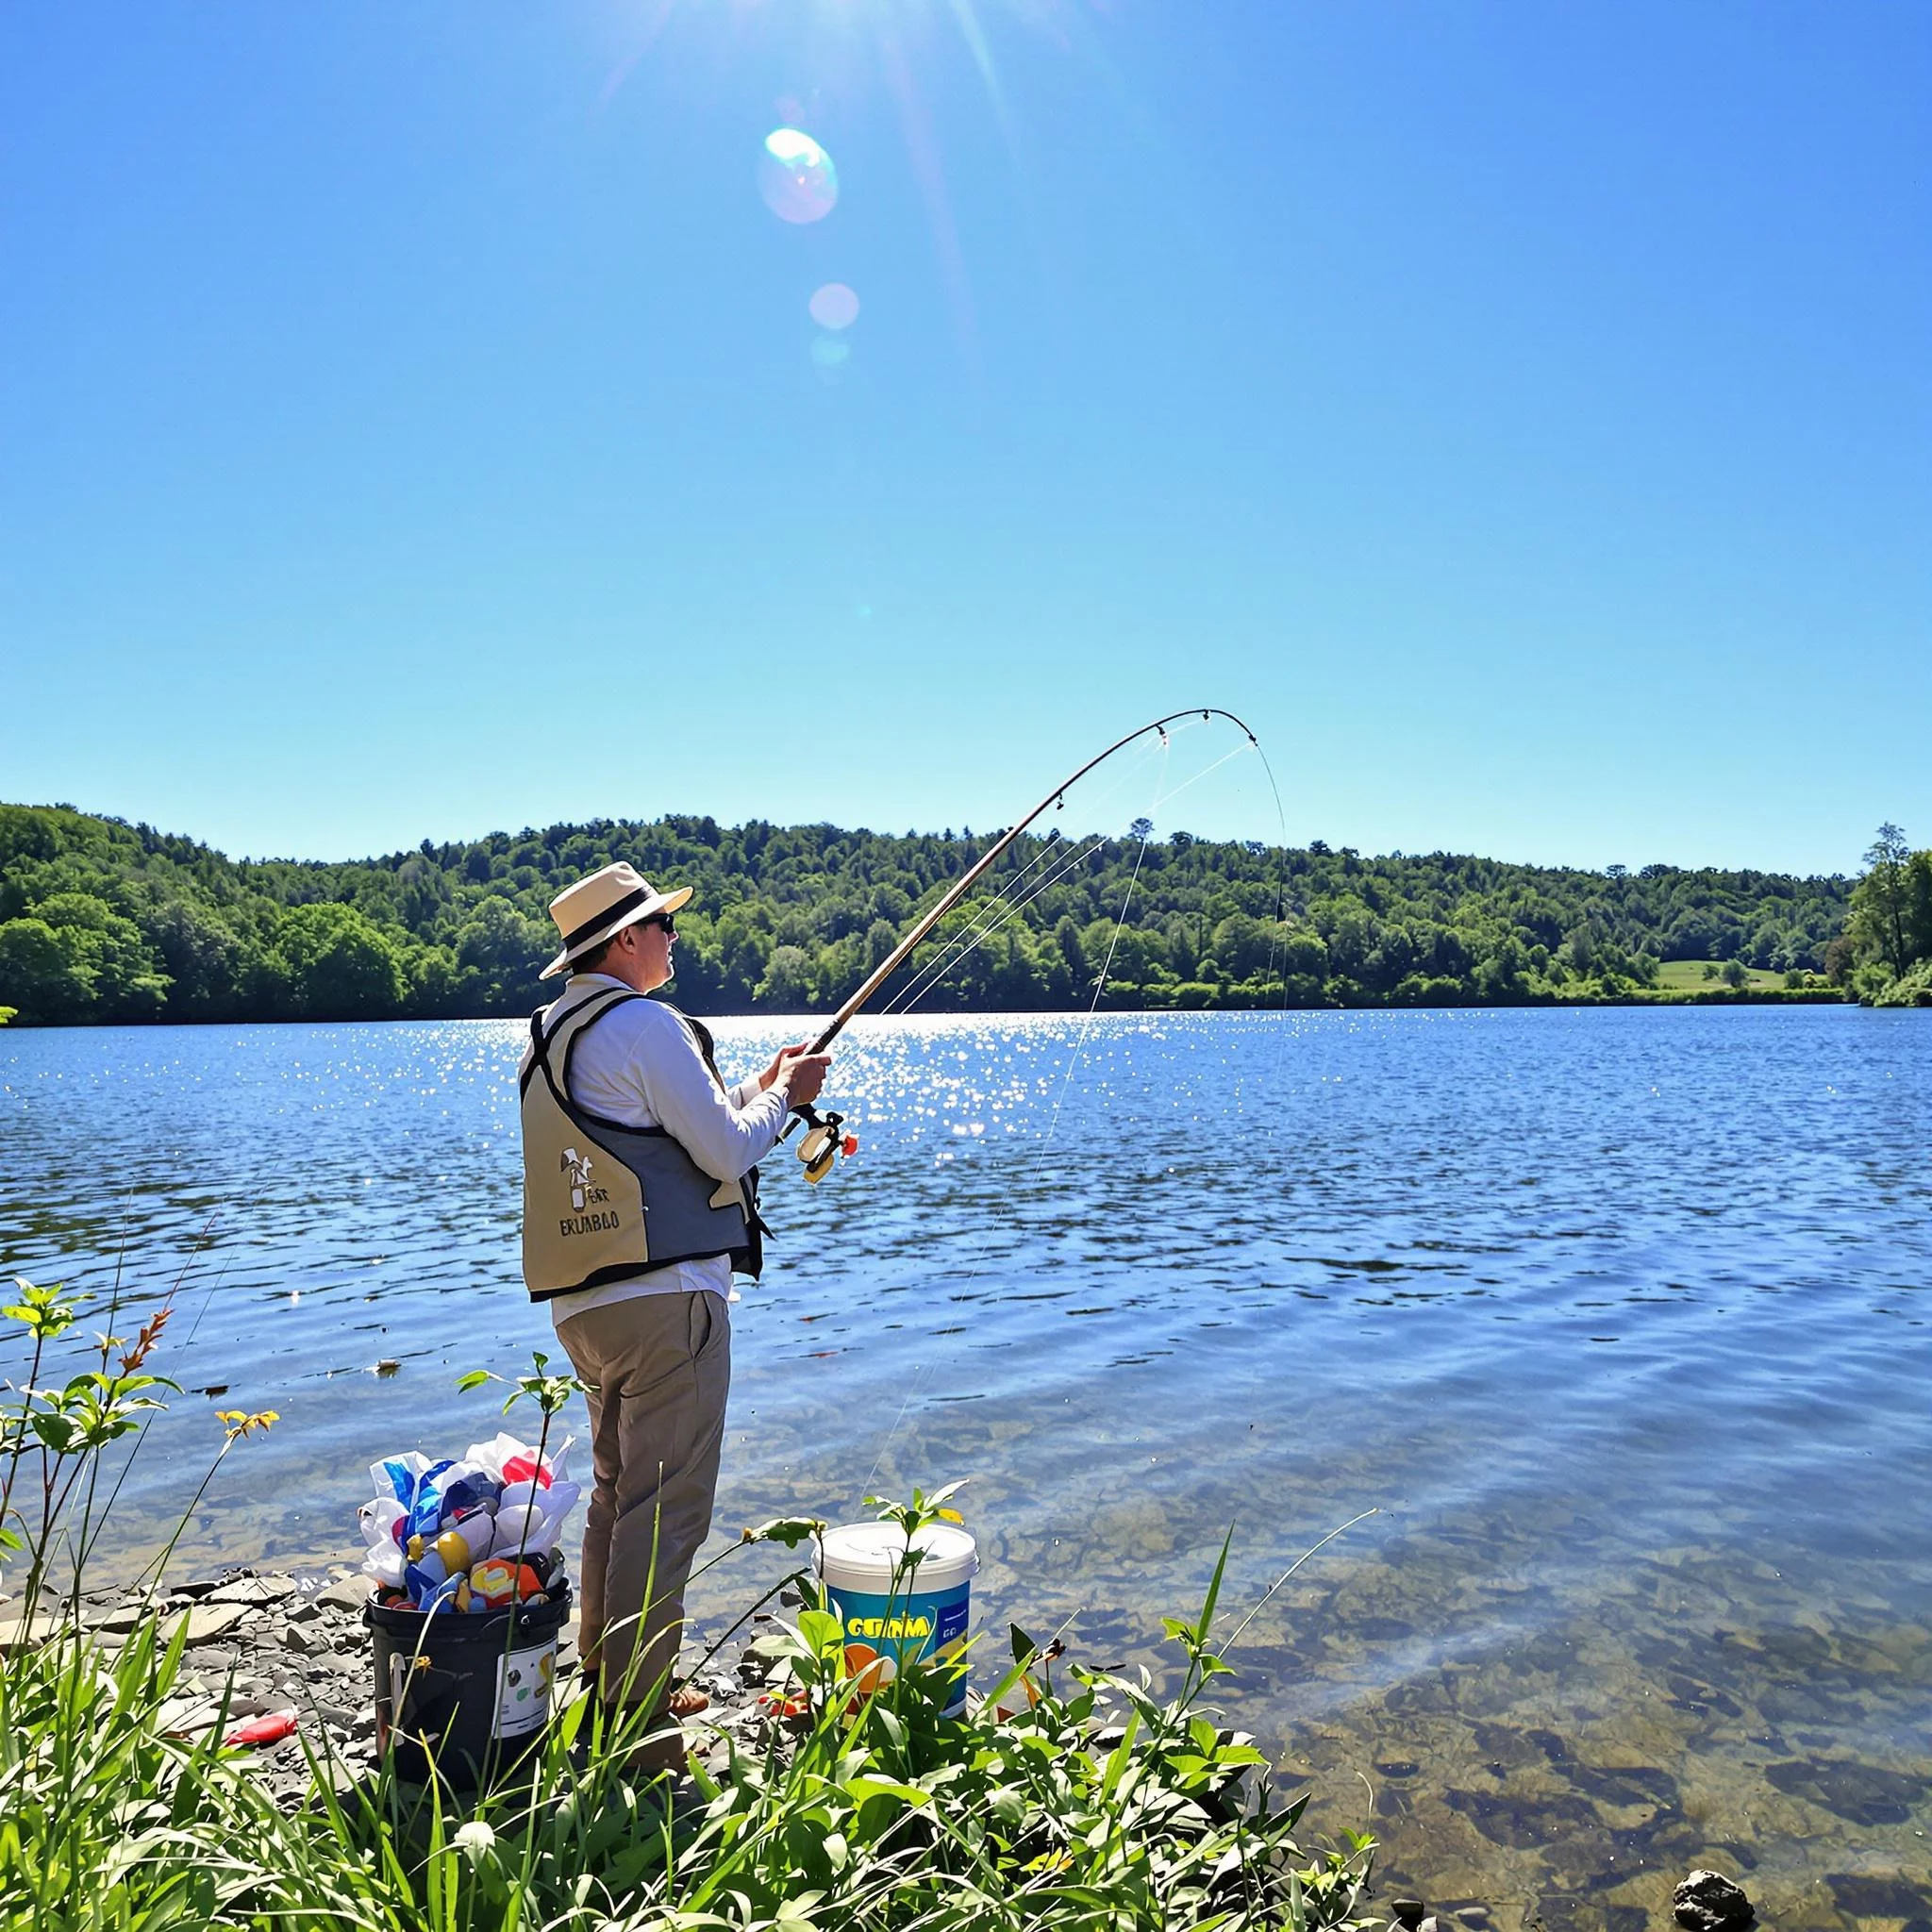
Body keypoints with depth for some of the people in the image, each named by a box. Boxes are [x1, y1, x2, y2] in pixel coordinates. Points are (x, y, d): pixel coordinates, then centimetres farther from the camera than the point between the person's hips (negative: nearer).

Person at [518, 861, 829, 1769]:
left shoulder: (549, 1034, 16)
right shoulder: (645, 1023, -13)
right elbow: (726, 1155, -12)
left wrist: (756, 1088, 21)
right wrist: (783, 1095, 5)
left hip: (584, 1303, 10)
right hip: (666, 1296, -10)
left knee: (617, 1495, 20)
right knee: (663, 1511, -3)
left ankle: (608, 1683, 31)